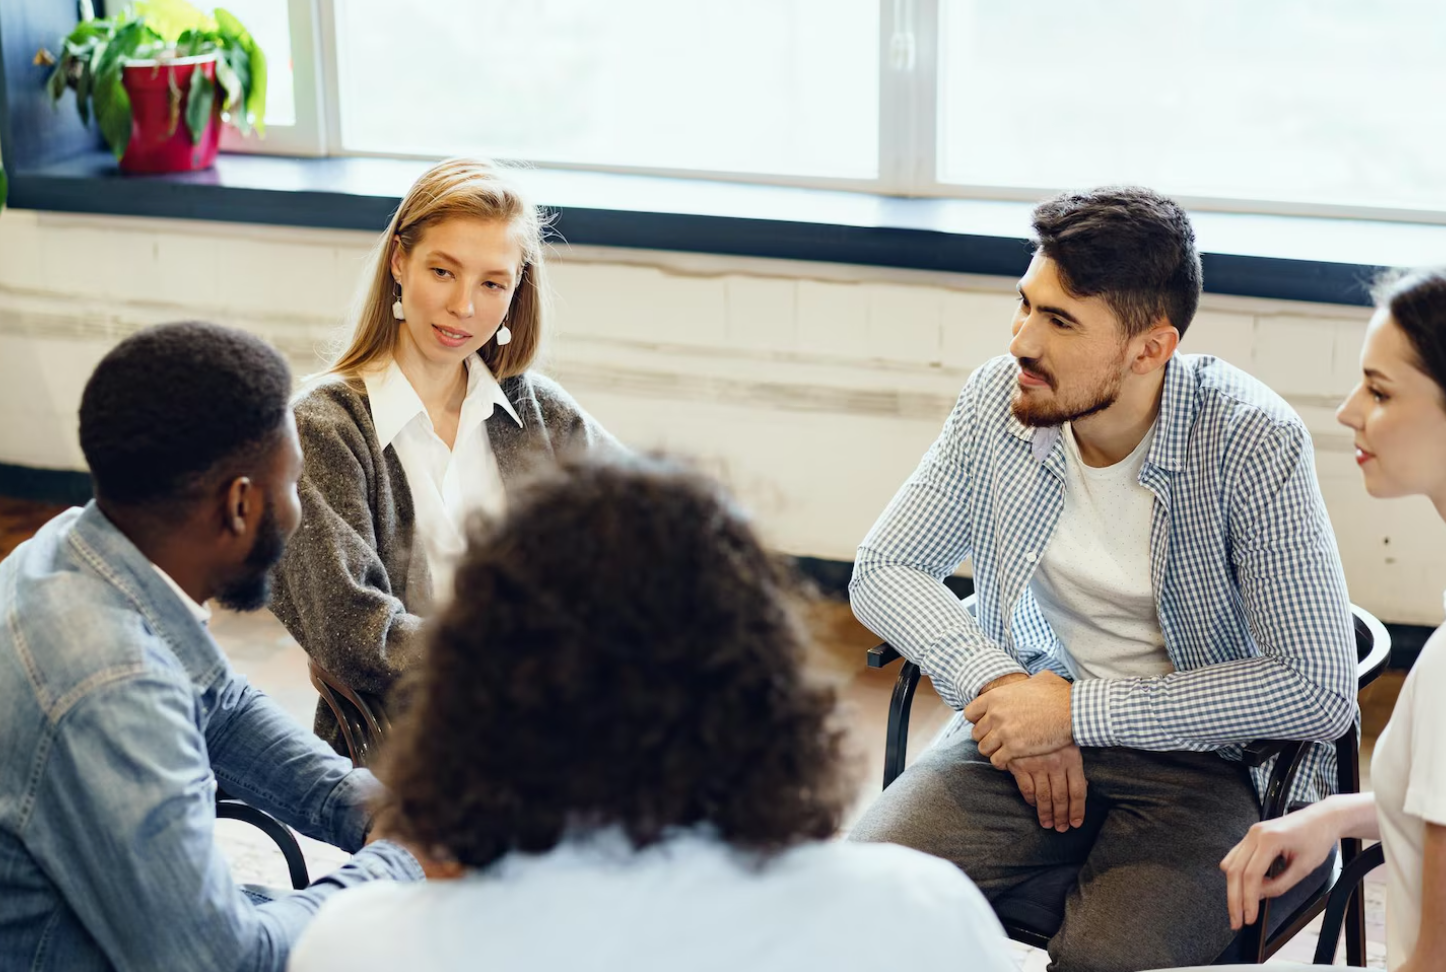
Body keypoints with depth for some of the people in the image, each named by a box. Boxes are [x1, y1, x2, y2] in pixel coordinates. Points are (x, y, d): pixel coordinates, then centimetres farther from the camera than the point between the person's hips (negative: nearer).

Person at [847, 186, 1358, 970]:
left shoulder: (1253, 443, -18)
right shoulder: (1000, 399, -4)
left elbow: (1318, 692, -18)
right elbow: (882, 571, 3)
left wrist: (1078, 710, -19)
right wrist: (1000, 686, -15)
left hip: (1210, 763, -3)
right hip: (1036, 724, 4)